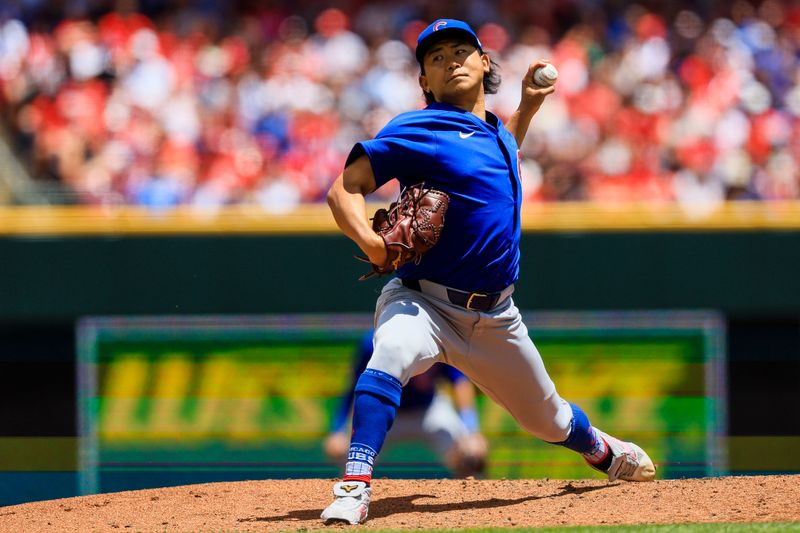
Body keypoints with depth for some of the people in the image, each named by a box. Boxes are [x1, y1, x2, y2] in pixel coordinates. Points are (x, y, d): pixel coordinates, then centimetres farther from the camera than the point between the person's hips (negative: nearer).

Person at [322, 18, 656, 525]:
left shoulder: (495, 129, 11)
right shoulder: (417, 132, -11)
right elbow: (345, 187, -16)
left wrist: (529, 105, 25)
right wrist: (369, 240, -34)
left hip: (495, 317, 6)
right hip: (424, 302, -6)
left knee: (549, 419, 20)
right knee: (392, 355, -39)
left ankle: (602, 449, 54)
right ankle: (354, 488, -40)